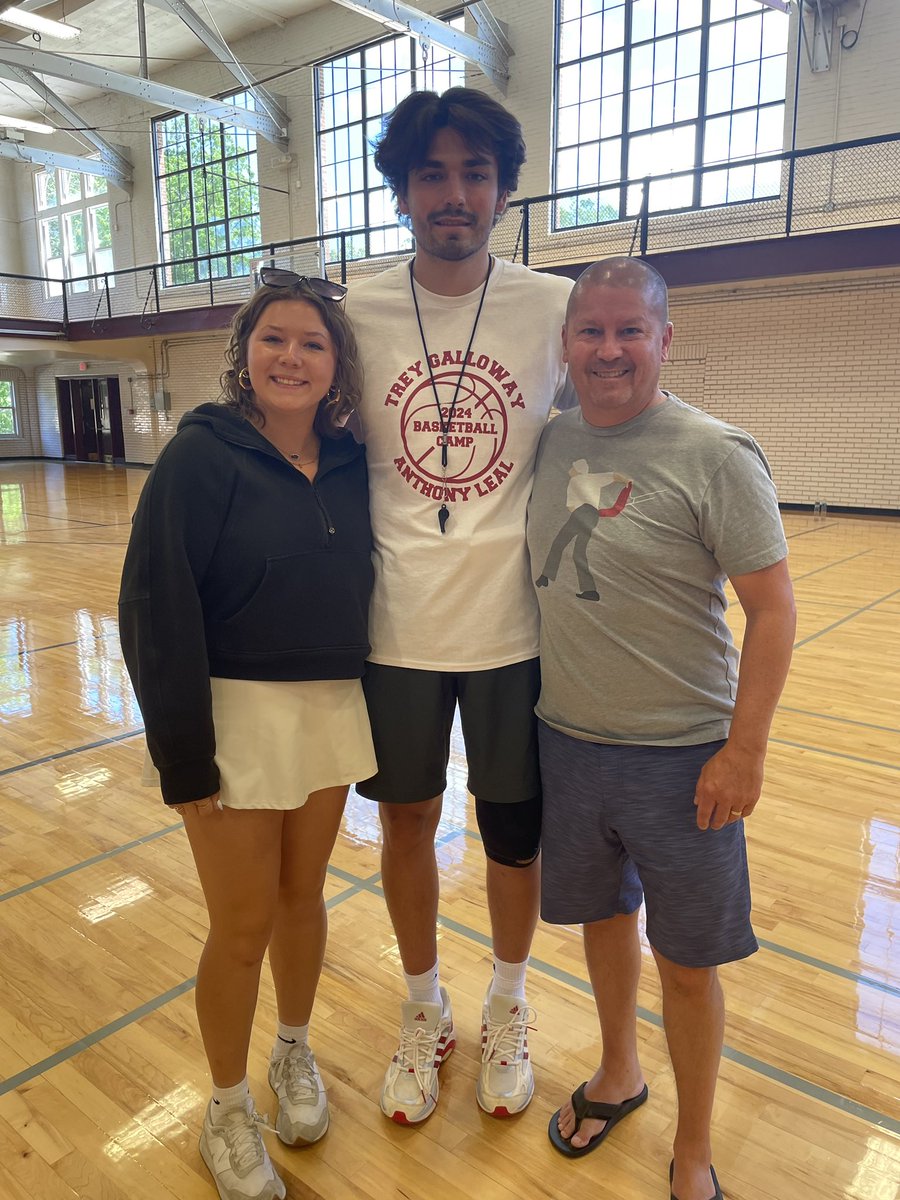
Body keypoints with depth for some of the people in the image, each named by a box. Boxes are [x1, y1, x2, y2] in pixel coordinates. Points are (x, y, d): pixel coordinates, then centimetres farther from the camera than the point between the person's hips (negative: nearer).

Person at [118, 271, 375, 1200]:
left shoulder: (349, 462, 2)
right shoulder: (201, 455, -13)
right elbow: (157, 609, -15)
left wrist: (366, 704, 6)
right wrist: (183, 756, -15)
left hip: (332, 711, 5)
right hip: (237, 716, -4)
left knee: (302, 896, 19)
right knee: (243, 925, 8)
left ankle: (294, 1056, 45)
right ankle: (227, 1113, 33)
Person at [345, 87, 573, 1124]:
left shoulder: (557, 306, -3)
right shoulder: (356, 312, 0)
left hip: (514, 625, -1)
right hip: (396, 624, 1)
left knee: (515, 830, 13)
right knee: (407, 822, 15)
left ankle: (506, 1008, 41)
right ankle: (423, 1008, 41)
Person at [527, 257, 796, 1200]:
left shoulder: (716, 457, -14)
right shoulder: (552, 438, 2)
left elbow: (773, 608, -12)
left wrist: (744, 751, -14)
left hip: (679, 756, -5)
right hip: (567, 738, 5)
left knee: (685, 962, 10)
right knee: (602, 915, 23)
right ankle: (618, 1074, 49)